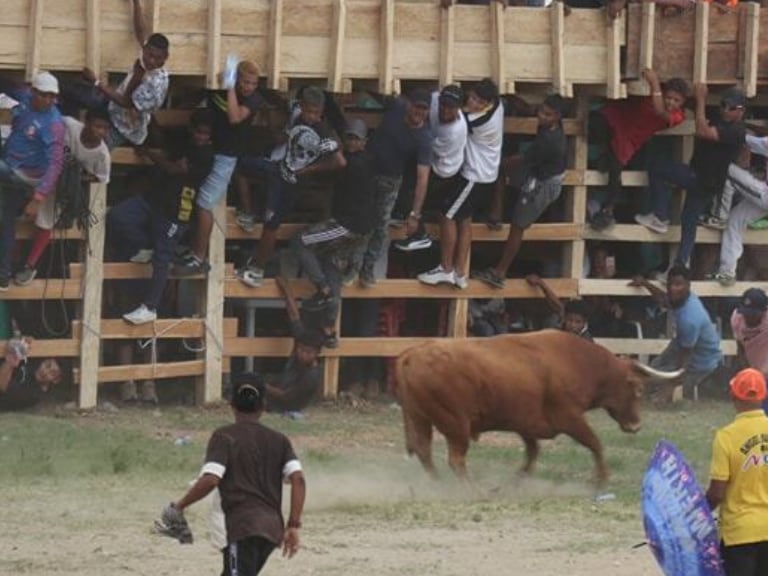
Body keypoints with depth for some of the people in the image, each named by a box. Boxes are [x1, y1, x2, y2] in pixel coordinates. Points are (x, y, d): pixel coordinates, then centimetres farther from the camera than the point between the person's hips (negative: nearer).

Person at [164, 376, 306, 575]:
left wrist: (179, 507, -2)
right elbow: (298, 479, 1)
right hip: (272, 527, 7)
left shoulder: (224, 437, -1)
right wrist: (293, 525, 2)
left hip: (243, 528, -7)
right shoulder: (279, 440, 13)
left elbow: (210, 480, -14)